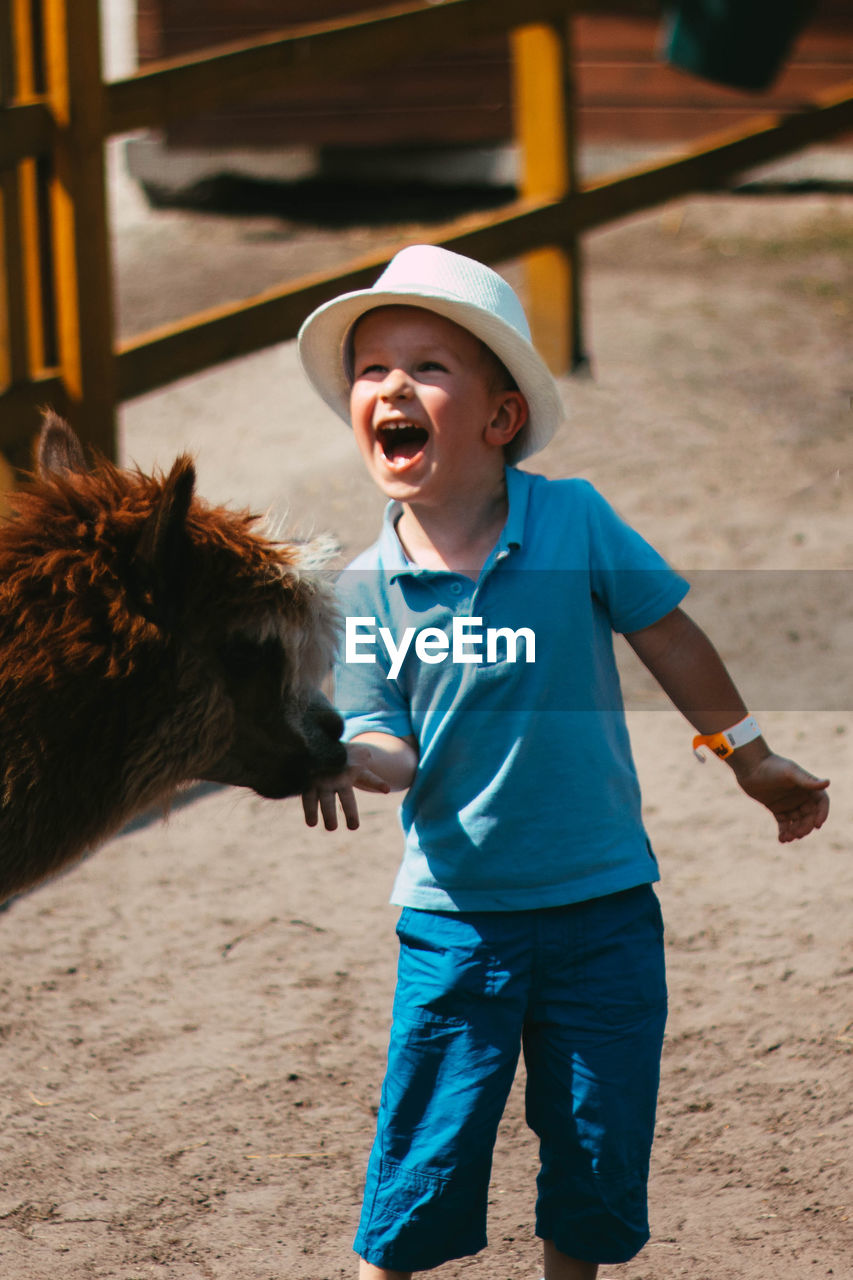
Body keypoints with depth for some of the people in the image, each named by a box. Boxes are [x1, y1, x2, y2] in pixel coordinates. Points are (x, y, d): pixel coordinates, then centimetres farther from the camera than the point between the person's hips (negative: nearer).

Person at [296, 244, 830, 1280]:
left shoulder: (576, 523, -10)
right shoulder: (364, 591, -8)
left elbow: (665, 633, 4)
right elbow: (394, 750, -10)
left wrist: (749, 756, 14)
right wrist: (344, 756, -33)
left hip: (603, 905, 1)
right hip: (457, 914, 0)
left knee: (599, 1162, 9)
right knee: (423, 1165, -1)